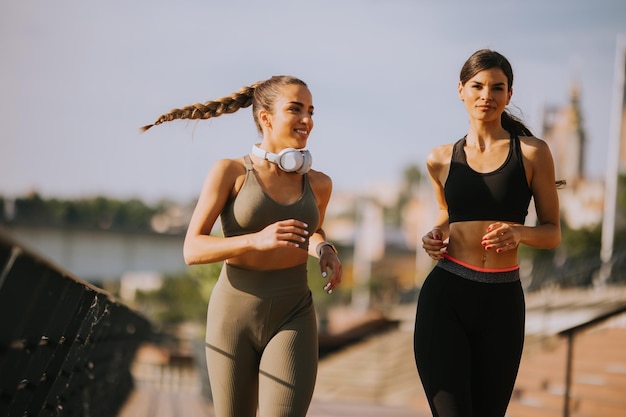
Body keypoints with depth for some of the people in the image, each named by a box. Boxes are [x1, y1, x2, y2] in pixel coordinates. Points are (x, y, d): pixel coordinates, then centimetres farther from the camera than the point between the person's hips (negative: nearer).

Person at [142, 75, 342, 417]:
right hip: (234, 316, -1)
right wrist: (258, 240, -26)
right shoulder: (229, 171, -5)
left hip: (292, 320, 1)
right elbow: (192, 250, -11)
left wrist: (325, 251, 3)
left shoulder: (318, 183, 5)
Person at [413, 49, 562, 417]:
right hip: (445, 296, 0)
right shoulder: (441, 159, 7)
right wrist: (435, 236, 4)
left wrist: (519, 233, -17)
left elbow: (553, 233, 4)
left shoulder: (532, 152, 1)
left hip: (501, 303, 0)